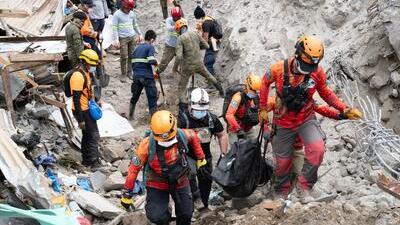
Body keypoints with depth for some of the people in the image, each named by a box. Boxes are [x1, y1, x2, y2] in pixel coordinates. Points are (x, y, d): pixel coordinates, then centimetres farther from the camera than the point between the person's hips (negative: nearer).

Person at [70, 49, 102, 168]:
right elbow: (76, 99, -25)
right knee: (94, 136, -5)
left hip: (87, 109, 10)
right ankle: (94, 162, 3)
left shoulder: (86, 73, 8)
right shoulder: (78, 76, -24)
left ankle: (86, 160, 30)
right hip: (83, 112, -10)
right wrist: (80, 120, -24)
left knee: (87, 135, 18)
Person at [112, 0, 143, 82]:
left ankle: (129, 72, 18)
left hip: (133, 37, 5)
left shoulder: (132, 13, 8)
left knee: (131, 56, 6)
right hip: (123, 38, -5)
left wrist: (139, 34, 19)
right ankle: (123, 74, 4)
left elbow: (135, 25, 20)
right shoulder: (117, 14, -8)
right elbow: (115, 28, -11)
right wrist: (116, 39, -17)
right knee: (124, 57, -5)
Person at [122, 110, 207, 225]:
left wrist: (201, 158, 11)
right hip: (156, 185, -3)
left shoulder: (182, 135, -21)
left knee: (186, 214, 14)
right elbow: (134, 168, -20)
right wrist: (127, 194, -14)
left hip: (180, 182, 3)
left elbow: (193, 137, 5)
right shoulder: (147, 145, -29)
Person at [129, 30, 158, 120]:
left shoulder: (137, 48, 15)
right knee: (152, 99, 2)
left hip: (136, 75, 6)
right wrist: (156, 62, 1)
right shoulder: (150, 47, -4)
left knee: (134, 97, 21)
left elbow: (132, 63, 15)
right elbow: (151, 61, -19)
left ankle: (130, 117, 30)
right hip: (147, 76, -6)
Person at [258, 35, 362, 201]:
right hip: (283, 122, 0)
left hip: (306, 119, 1)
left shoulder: (318, 72, -15)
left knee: (317, 150, -24)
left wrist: (345, 109, -8)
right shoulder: (279, 68, -20)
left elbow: (325, 93, 2)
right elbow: (265, 83, 1)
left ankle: (304, 185, -3)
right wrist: (263, 108, 2)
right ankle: (281, 192, 36)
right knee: (283, 160, 9)